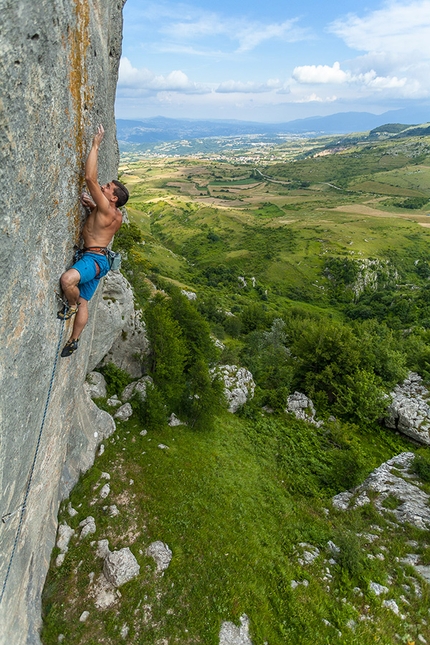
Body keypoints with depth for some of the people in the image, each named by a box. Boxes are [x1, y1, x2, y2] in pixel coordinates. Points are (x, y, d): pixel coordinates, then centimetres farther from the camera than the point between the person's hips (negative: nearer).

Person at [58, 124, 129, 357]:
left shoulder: (106, 209, -15)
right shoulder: (116, 215, 12)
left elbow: (90, 178, -22)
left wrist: (96, 145, -15)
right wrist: (92, 206, 13)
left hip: (94, 258, -10)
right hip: (97, 260, 10)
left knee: (67, 279, -37)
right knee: (83, 302, 15)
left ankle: (72, 304, -6)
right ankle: (74, 341, 26)